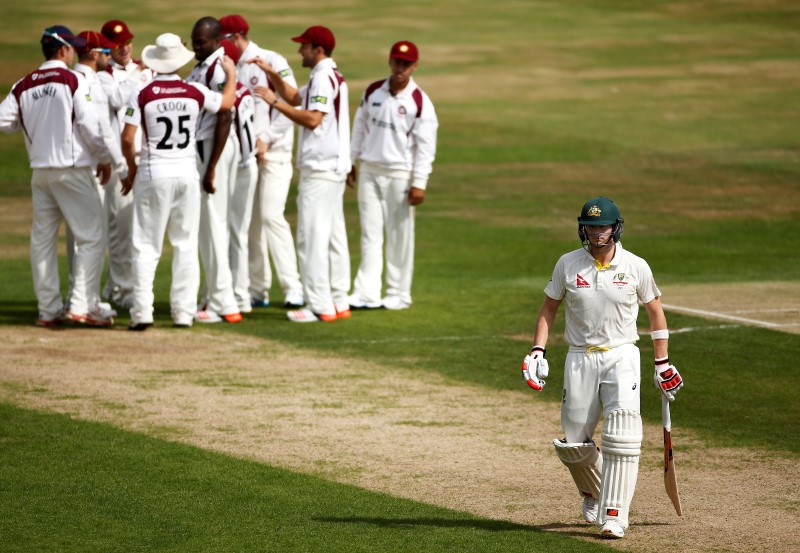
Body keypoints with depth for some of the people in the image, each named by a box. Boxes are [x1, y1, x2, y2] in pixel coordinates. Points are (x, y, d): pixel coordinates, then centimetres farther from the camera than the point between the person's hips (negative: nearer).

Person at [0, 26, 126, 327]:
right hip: (72, 168, -5)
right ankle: (83, 305, -12)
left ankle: (49, 310, 12)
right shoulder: (73, 80, -8)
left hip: (40, 171, 5)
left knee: (42, 238, 11)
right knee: (90, 236, -2)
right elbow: (89, 125, -12)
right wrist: (104, 158, 1)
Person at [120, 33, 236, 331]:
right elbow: (227, 102, 16)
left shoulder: (143, 94, -8)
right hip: (187, 174, 2)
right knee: (186, 245, 9)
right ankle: (184, 311, 9)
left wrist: (132, 171, 9)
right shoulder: (195, 92, -2)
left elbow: (127, 139, -7)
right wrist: (231, 74, 35)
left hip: (153, 175, -2)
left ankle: (142, 311, -5)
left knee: (146, 245, 1)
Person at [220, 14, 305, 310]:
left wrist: (265, 139, -16)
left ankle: (292, 288, -14)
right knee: (249, 221, 6)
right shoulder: (230, 68, 11)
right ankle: (257, 290, 12)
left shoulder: (272, 62, -6)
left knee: (271, 216, -15)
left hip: (273, 153, -6)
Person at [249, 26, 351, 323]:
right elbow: (295, 99, 28)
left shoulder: (323, 77, -14)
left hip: (320, 168, -11)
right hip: (334, 166, 11)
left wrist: (274, 101, -18)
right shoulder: (332, 76, 18)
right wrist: (271, 74, 18)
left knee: (312, 236, -9)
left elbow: (312, 119, -23)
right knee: (334, 236, 12)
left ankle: (320, 306, -10)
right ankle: (339, 302, 14)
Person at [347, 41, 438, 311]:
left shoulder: (420, 102, -8)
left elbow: (425, 146, -10)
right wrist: (350, 162, 13)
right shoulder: (372, 92, 5)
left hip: (399, 175, -4)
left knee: (400, 236, 1)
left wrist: (419, 184, -14)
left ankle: (399, 294, 9)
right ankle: (367, 292, 2)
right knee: (370, 233, 3)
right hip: (369, 171, 4)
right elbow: (360, 127, 15)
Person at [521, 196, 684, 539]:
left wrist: (662, 363, 7)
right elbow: (549, 307, 10)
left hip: (621, 356, -2)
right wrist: (537, 351, -2)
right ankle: (593, 491, 32)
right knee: (573, 443, 2)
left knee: (622, 435, -18)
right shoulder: (568, 264, 1)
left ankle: (614, 514, -16)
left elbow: (655, 310, 9)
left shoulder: (636, 267, -2)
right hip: (580, 359, 2)